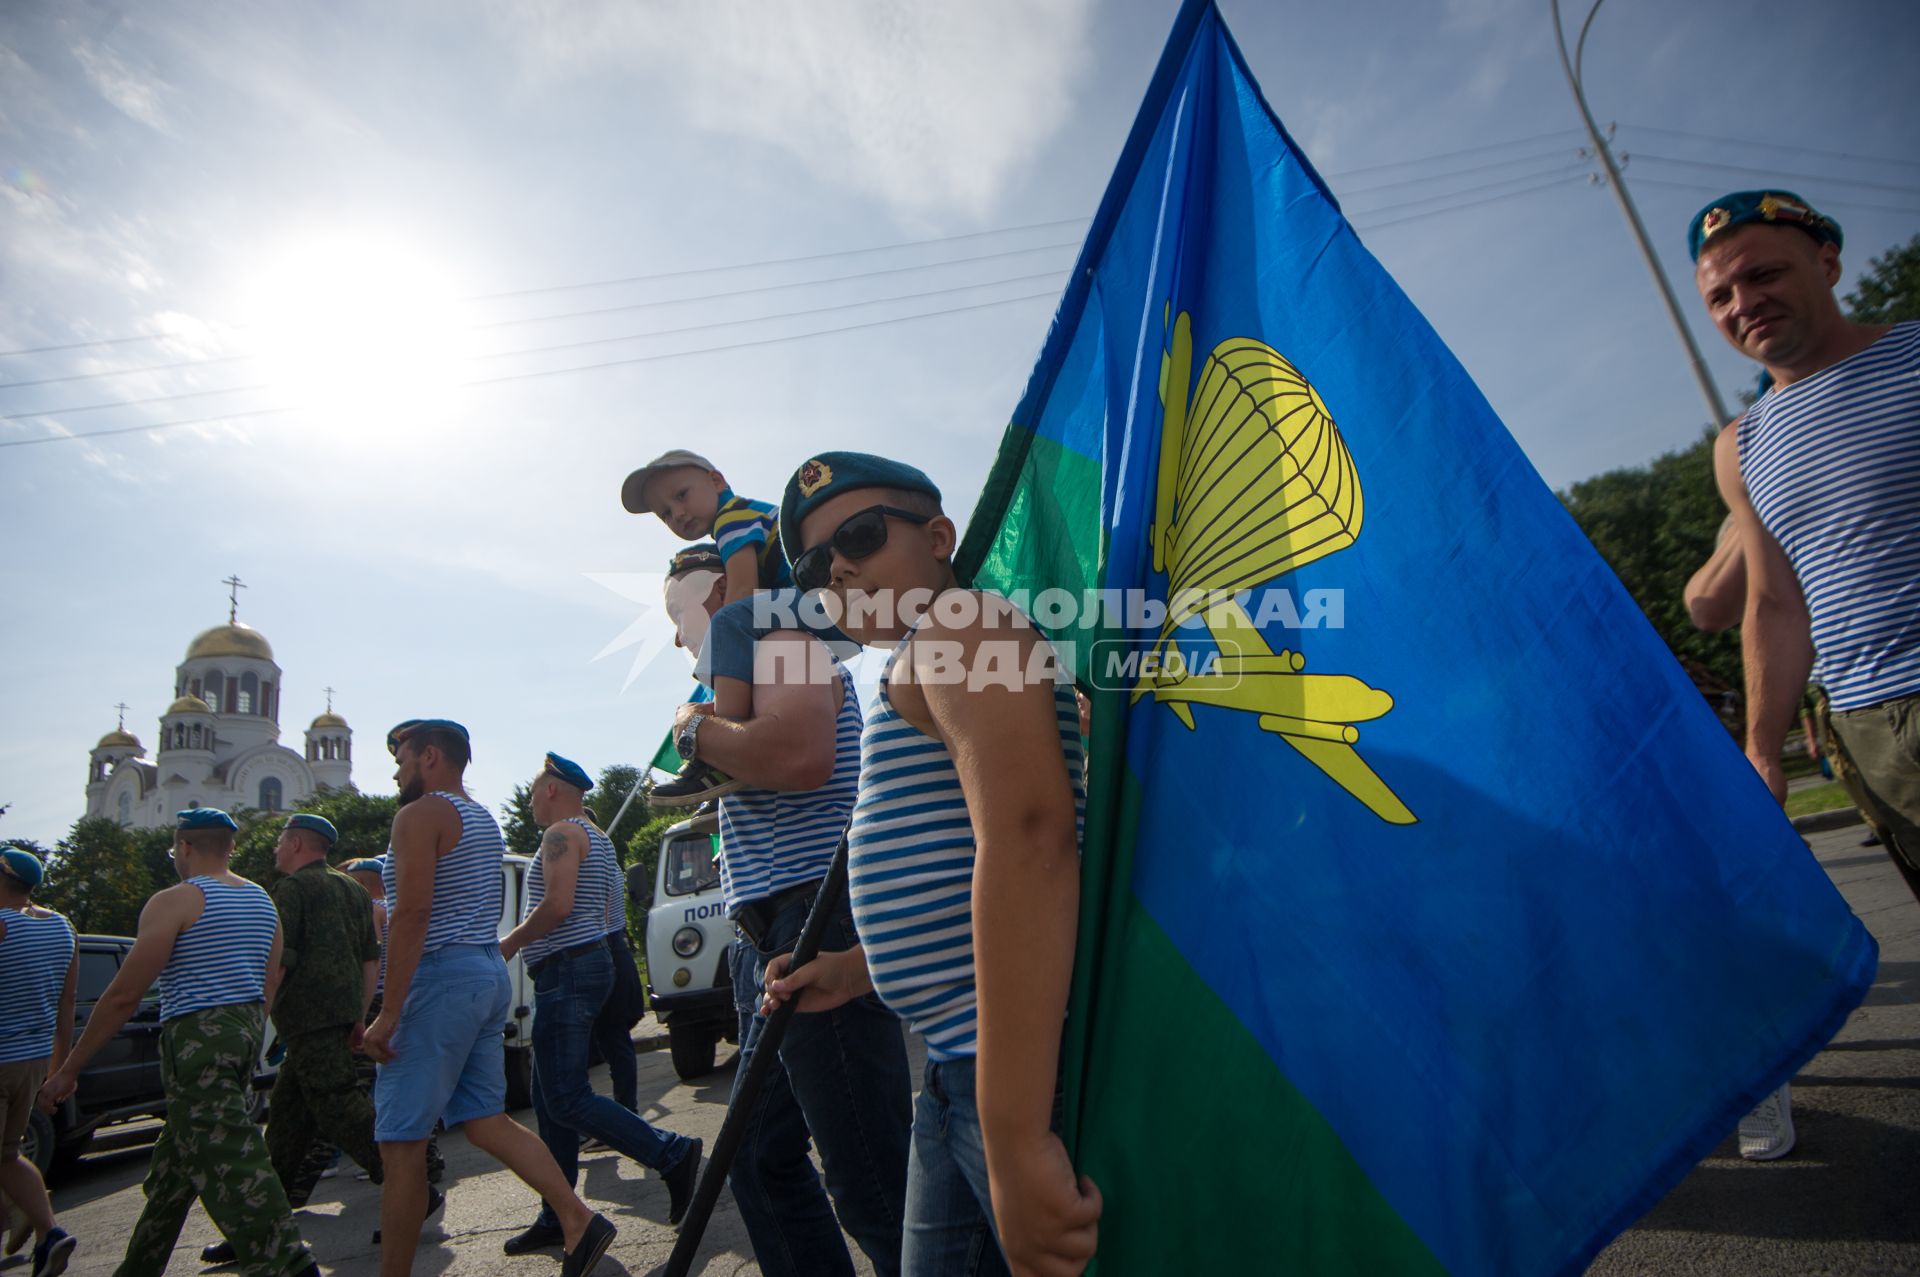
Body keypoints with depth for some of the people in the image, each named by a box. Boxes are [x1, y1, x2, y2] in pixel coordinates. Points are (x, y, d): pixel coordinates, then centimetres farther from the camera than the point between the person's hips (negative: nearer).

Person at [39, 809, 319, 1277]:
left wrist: (69, 1068, -2)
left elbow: (124, 995, -11)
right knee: (176, 1158, 21)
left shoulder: (175, 901, -9)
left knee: (227, 1159, -9)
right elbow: (269, 983, 15)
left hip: (197, 1036, -8)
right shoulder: (262, 901, 13)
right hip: (246, 1029, 8)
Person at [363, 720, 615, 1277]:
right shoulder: (483, 819, 19)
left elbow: (412, 912, -19)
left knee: (400, 1141, 0)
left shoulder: (420, 815, -9)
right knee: (485, 1121, 10)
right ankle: (579, 1221, 3)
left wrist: (388, 1014, -18)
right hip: (490, 974, 9)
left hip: (442, 977, -9)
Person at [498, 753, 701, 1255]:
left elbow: (558, 904, -23)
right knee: (550, 1100, 13)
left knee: (566, 1101, -10)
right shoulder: (596, 838, 21)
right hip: (589, 962, 11)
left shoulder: (561, 834, -11)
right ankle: (556, 1218, 18)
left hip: (566, 970, -11)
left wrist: (509, 943, -10)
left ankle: (673, 1155, -10)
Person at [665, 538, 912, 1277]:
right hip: (769, 940, 11)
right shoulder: (760, 666, 24)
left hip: (817, 927, -11)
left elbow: (800, 755, -27)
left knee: (870, 1181, -9)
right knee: (762, 1159, 17)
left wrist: (697, 730, -12)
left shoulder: (788, 645, -5)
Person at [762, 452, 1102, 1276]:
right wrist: (850, 973, 24)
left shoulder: (960, 622, -11)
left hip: (1031, 1070, -10)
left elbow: (1026, 838, -27)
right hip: (957, 1072, 10)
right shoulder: (926, 662, 20)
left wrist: (1016, 1140, -31)